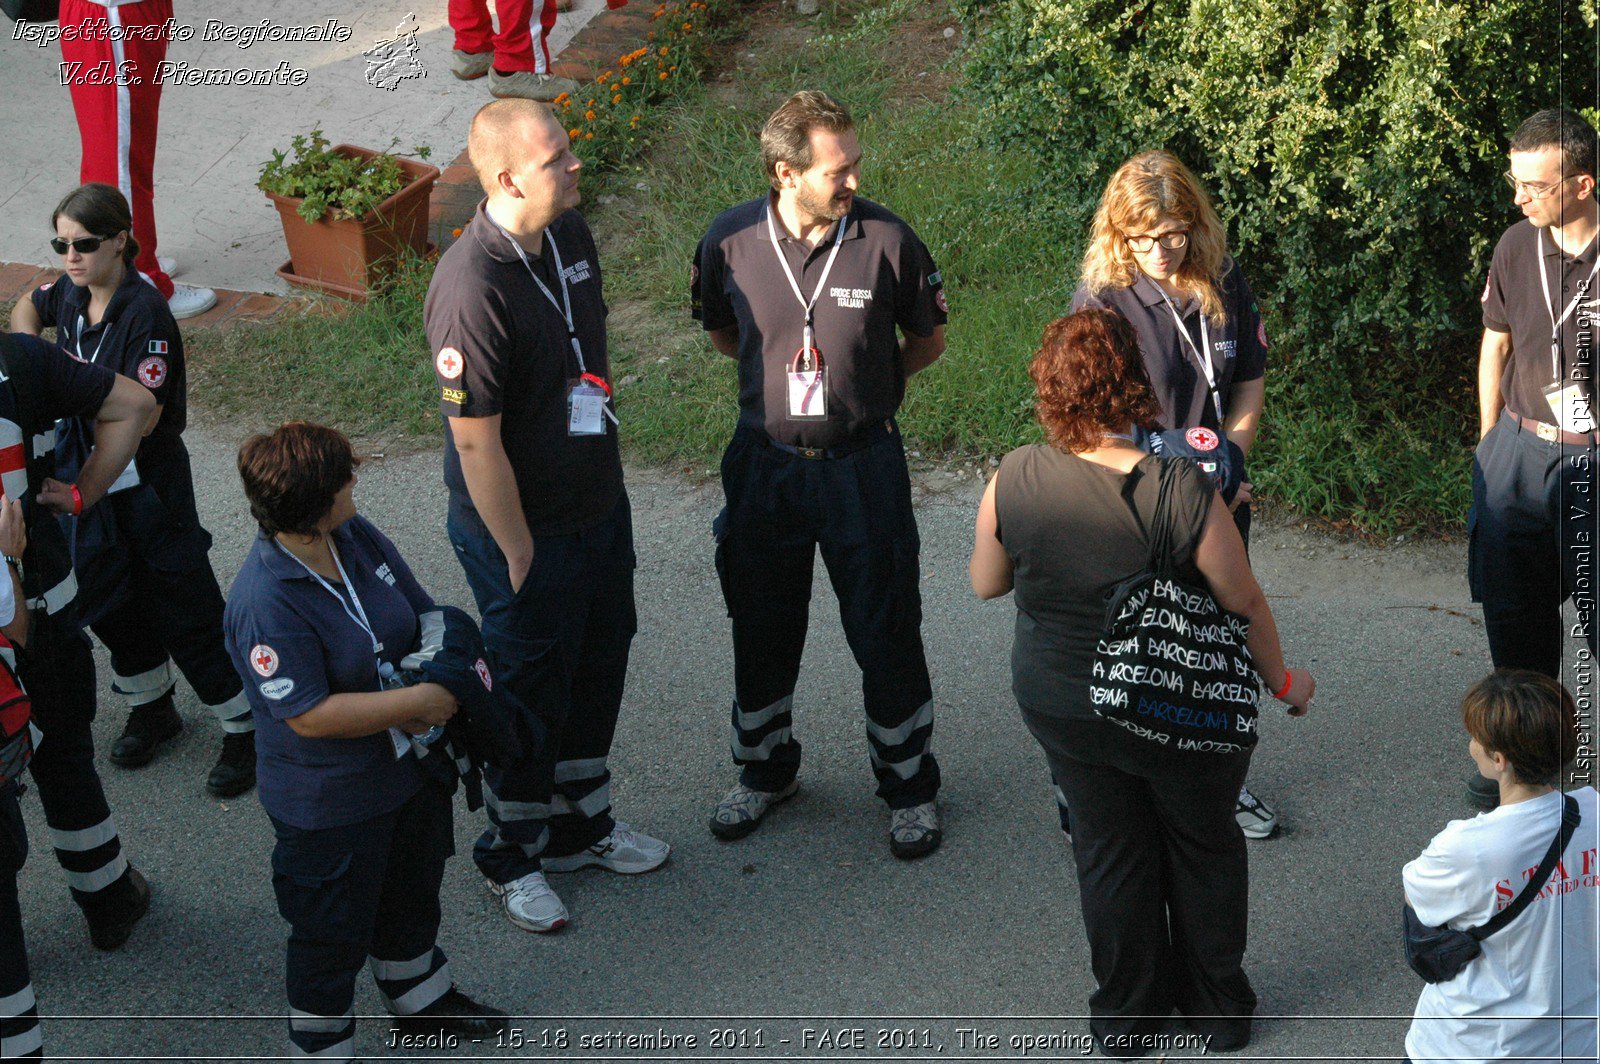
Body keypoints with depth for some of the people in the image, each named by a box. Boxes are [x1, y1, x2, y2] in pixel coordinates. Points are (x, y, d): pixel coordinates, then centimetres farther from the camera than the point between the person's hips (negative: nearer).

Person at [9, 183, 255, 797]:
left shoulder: (145, 314, -23)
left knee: (183, 610, 0)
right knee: (111, 603, 19)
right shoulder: (71, 295, -1)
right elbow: (27, 309, 24)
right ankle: (151, 707, 40)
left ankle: (245, 730, 13)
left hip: (147, 483, -7)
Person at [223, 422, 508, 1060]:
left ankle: (422, 1003, 54)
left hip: (410, 768, 8)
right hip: (331, 809, -8)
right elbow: (312, 715, -31)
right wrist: (423, 701, -27)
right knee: (333, 935, 11)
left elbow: (424, 614, 6)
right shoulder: (265, 602, -32)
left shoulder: (358, 537, -7)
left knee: (411, 897, 30)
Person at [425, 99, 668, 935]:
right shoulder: (471, 289, -30)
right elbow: (475, 442, -25)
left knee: (598, 670, 22)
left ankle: (581, 825, 44)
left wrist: (608, 490, 16)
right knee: (531, 692, 10)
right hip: (525, 528, -8)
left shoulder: (570, 233, -3)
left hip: (597, 503, 8)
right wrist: (519, 555, -17)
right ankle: (513, 856, 33)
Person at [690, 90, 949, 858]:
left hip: (862, 464, -2)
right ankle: (764, 769, 40)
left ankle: (909, 783, 28)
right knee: (761, 629, 17)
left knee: (887, 632, 7)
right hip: (765, 464, 2)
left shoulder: (885, 240, -14)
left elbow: (927, 342, 2)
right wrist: (790, 376, 6)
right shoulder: (731, 240, -10)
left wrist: (859, 384, 2)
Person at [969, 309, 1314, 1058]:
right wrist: (1284, 684, 4)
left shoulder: (1013, 482, -19)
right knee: (1204, 843, 22)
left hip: (1062, 707, 2)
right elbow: (1245, 606, -14)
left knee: (1109, 850, 22)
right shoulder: (1185, 491, -26)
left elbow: (986, 583, -3)